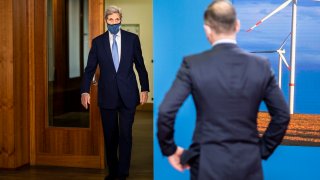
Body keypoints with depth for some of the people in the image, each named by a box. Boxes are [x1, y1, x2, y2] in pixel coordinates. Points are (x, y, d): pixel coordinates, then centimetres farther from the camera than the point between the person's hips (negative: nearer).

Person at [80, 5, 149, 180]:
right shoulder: (98, 41, 3)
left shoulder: (132, 39, 2)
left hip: (128, 94, -1)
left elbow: (140, 65, 6)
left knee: (125, 134, -2)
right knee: (110, 136, 9)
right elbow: (90, 68, 3)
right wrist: (85, 91, -6)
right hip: (107, 95, 1)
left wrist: (145, 89, 4)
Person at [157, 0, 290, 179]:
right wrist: (263, 150, 14)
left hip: (208, 164, -1)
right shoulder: (261, 65, -2)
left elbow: (165, 112, -13)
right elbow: (282, 115, 3)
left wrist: (170, 149, 3)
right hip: (249, 164, 2)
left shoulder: (192, 64, -9)